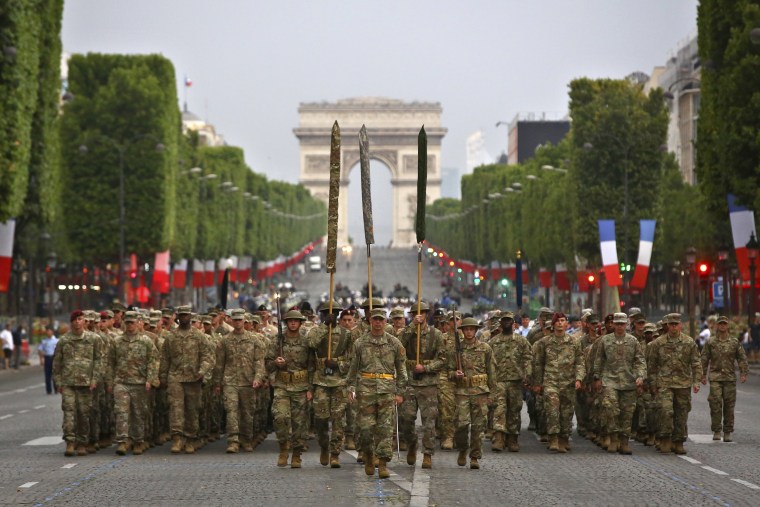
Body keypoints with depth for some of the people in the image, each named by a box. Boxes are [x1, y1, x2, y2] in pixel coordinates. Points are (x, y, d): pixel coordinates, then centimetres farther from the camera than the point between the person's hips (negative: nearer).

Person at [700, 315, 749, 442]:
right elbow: (704, 359, 6)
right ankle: (716, 431, -4)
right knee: (715, 403, -11)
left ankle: (727, 433, 8)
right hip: (715, 377, -1)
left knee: (729, 405, 2)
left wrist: (743, 373, -4)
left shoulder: (734, 342, 7)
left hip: (730, 377, 1)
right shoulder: (711, 342, 5)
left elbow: (742, 358, 6)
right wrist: (703, 375, 2)